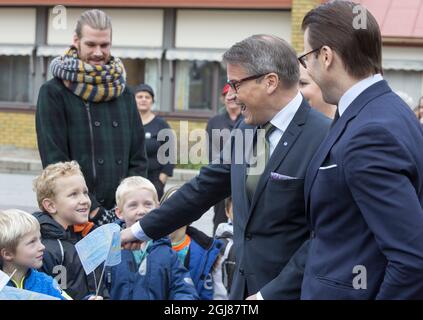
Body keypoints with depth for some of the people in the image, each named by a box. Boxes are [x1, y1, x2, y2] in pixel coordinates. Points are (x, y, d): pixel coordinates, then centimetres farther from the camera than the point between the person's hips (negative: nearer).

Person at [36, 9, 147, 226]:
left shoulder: (123, 92, 13)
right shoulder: (54, 92, -2)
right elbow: (55, 161, -8)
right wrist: (93, 210, -15)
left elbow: (138, 158, 11)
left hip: (121, 215, 4)